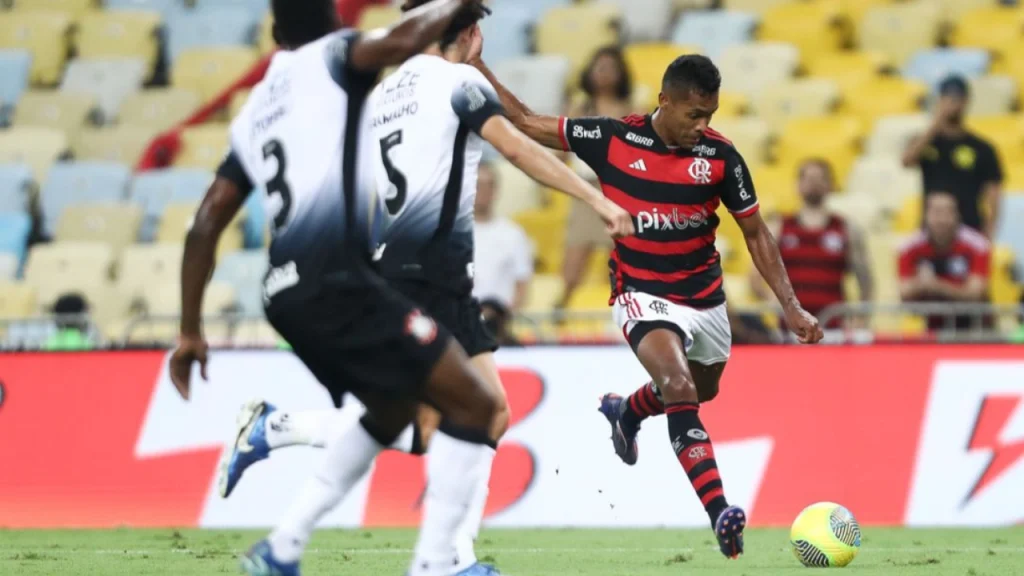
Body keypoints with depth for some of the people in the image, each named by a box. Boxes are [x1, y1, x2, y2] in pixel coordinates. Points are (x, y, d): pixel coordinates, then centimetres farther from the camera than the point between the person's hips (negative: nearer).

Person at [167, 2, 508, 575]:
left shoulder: (253, 113, 24)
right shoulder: (331, 57, 6)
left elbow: (206, 225, 20)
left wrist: (191, 331, 23)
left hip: (287, 293, 8)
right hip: (336, 282, -8)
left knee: (394, 408, 28)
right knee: (476, 406, -3)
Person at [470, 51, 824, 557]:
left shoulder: (720, 157, -8)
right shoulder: (611, 139, -11)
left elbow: (756, 233, 1)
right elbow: (527, 122, -1)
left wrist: (791, 306, -5)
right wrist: (476, 67, -7)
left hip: (705, 298, 4)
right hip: (643, 296, -4)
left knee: (703, 390, 24)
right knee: (681, 391, -27)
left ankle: (625, 412, 57)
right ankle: (721, 514, -36)